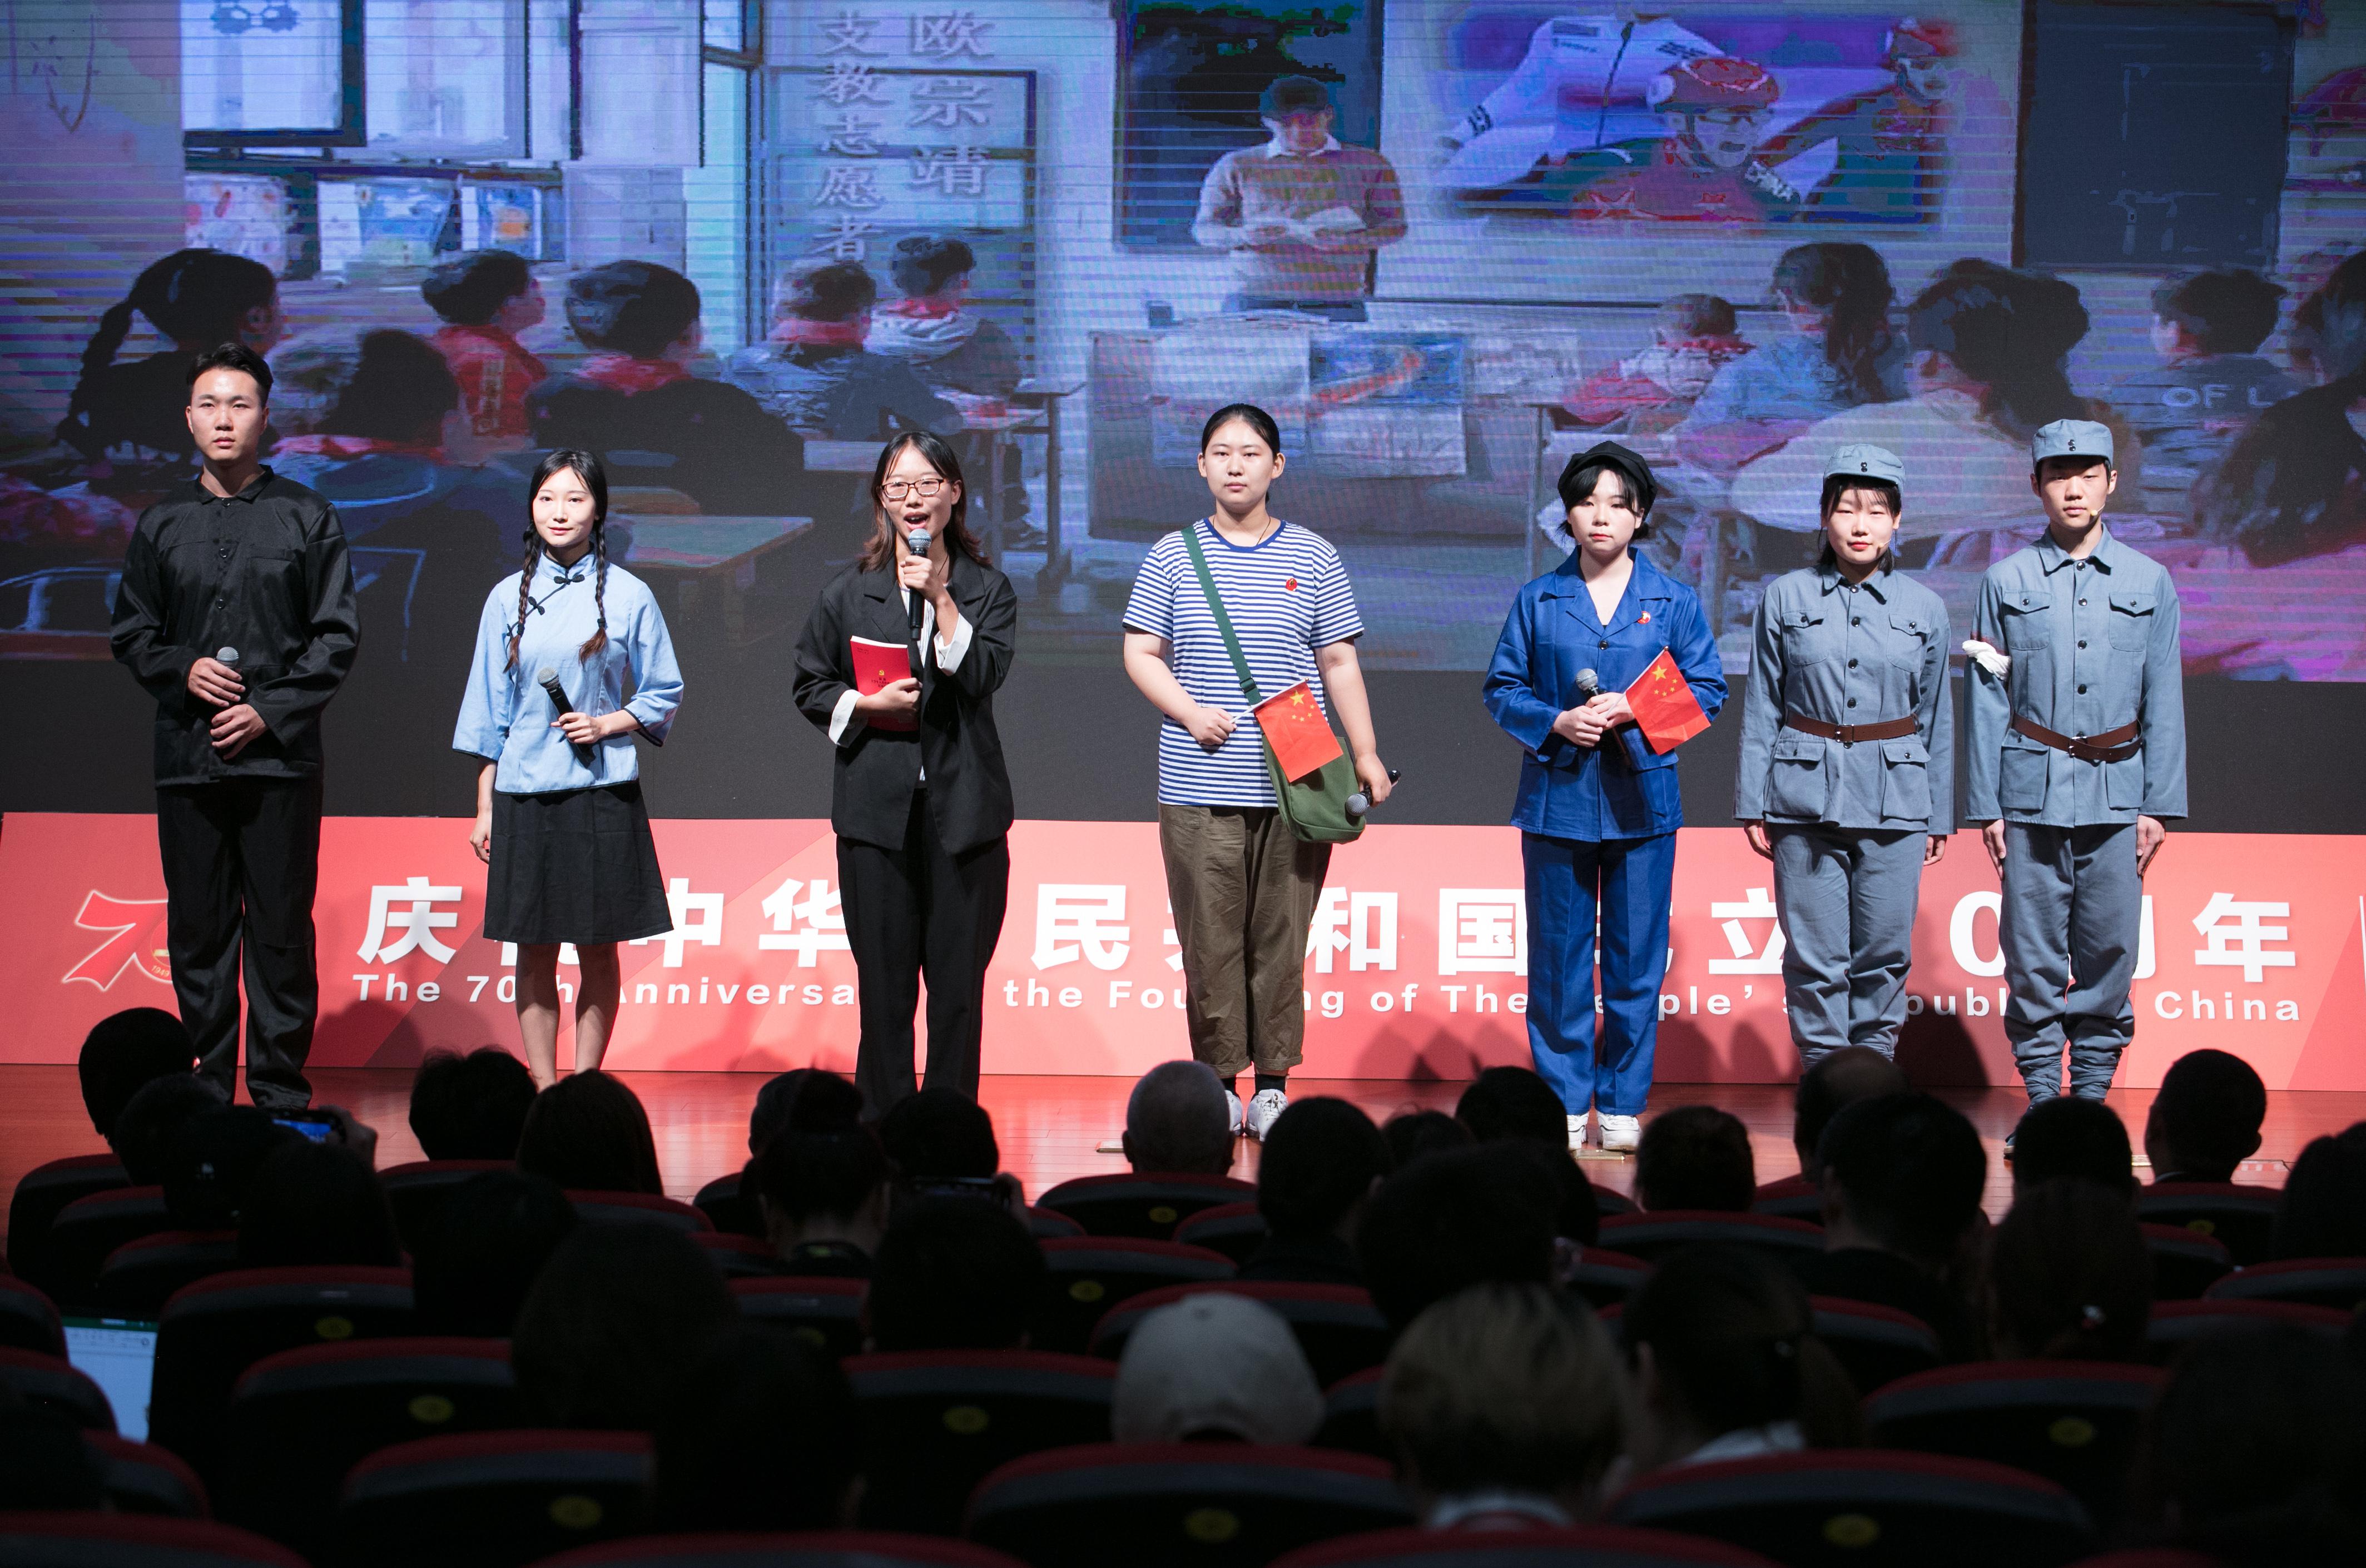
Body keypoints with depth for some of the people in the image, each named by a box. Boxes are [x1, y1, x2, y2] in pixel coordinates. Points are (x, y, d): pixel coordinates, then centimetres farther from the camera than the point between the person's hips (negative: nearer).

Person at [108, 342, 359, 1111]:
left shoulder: (307, 518, 5)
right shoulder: (161, 524, 12)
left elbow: (337, 635, 2)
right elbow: (131, 633, 15)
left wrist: (271, 710, -9)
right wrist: (182, 671, -6)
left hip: (280, 754, -2)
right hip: (187, 753, 2)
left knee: (281, 927, -2)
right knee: (197, 928, 4)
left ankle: (280, 1091, 5)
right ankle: (206, 1085, 12)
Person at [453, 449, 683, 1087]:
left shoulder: (628, 595, 2)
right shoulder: (508, 598, 7)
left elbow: (664, 694, 8)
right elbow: (489, 709, 10)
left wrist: (607, 724, -10)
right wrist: (484, 807, 7)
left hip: (602, 793, -1)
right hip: (523, 794, 1)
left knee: (598, 951, 2)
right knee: (535, 953, 4)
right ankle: (543, 1089, 11)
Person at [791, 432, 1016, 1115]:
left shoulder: (987, 588, 7)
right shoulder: (848, 593, 8)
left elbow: (984, 675, -6)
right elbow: (809, 685, 12)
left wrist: (941, 599, -12)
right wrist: (867, 703, -5)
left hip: (963, 807, 0)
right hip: (878, 808, 0)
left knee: (959, 979, 1)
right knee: (884, 982, 2)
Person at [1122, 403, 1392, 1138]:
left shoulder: (1312, 558, 9)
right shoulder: (1173, 556, 8)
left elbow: (1340, 664, 11)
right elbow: (1141, 653, 7)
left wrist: (1365, 753, 5)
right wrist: (1190, 713, -8)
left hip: (1296, 786, 0)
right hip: (1199, 786, 0)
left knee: (1282, 939, 1)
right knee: (1211, 941, 0)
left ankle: (1273, 1083, 10)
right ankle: (1219, 1084, 9)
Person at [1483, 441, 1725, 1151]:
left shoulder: (1674, 601, 6)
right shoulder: (1538, 601, 7)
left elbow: (1707, 689, 5)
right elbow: (1502, 688, 8)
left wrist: (1635, 712, -10)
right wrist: (1556, 723, -10)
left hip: (1641, 800, 0)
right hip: (1557, 797, 0)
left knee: (1637, 960, 2)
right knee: (1559, 960, 2)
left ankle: (1623, 1105, 11)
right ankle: (1564, 1105, 11)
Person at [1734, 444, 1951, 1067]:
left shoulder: (1924, 608, 7)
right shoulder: (1785, 599, 3)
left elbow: (1937, 719, 12)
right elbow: (1761, 707, 5)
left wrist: (1940, 817, 11)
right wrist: (1752, 803, 1)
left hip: (1896, 801, 1)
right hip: (1806, 798, -1)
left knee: (1885, 950, 2)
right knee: (1815, 955, 0)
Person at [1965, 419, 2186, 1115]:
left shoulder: (2150, 583, 9)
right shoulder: (2007, 582, 5)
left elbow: (2164, 704, 9)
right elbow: (1987, 701, 5)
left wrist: (2159, 804, 3)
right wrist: (1986, 806, 0)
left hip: (2116, 795, 1)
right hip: (2032, 795, -1)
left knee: (2110, 947, 1)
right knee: (2033, 952, 0)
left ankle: (2094, 1085, 11)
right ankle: (2042, 1089, 8)